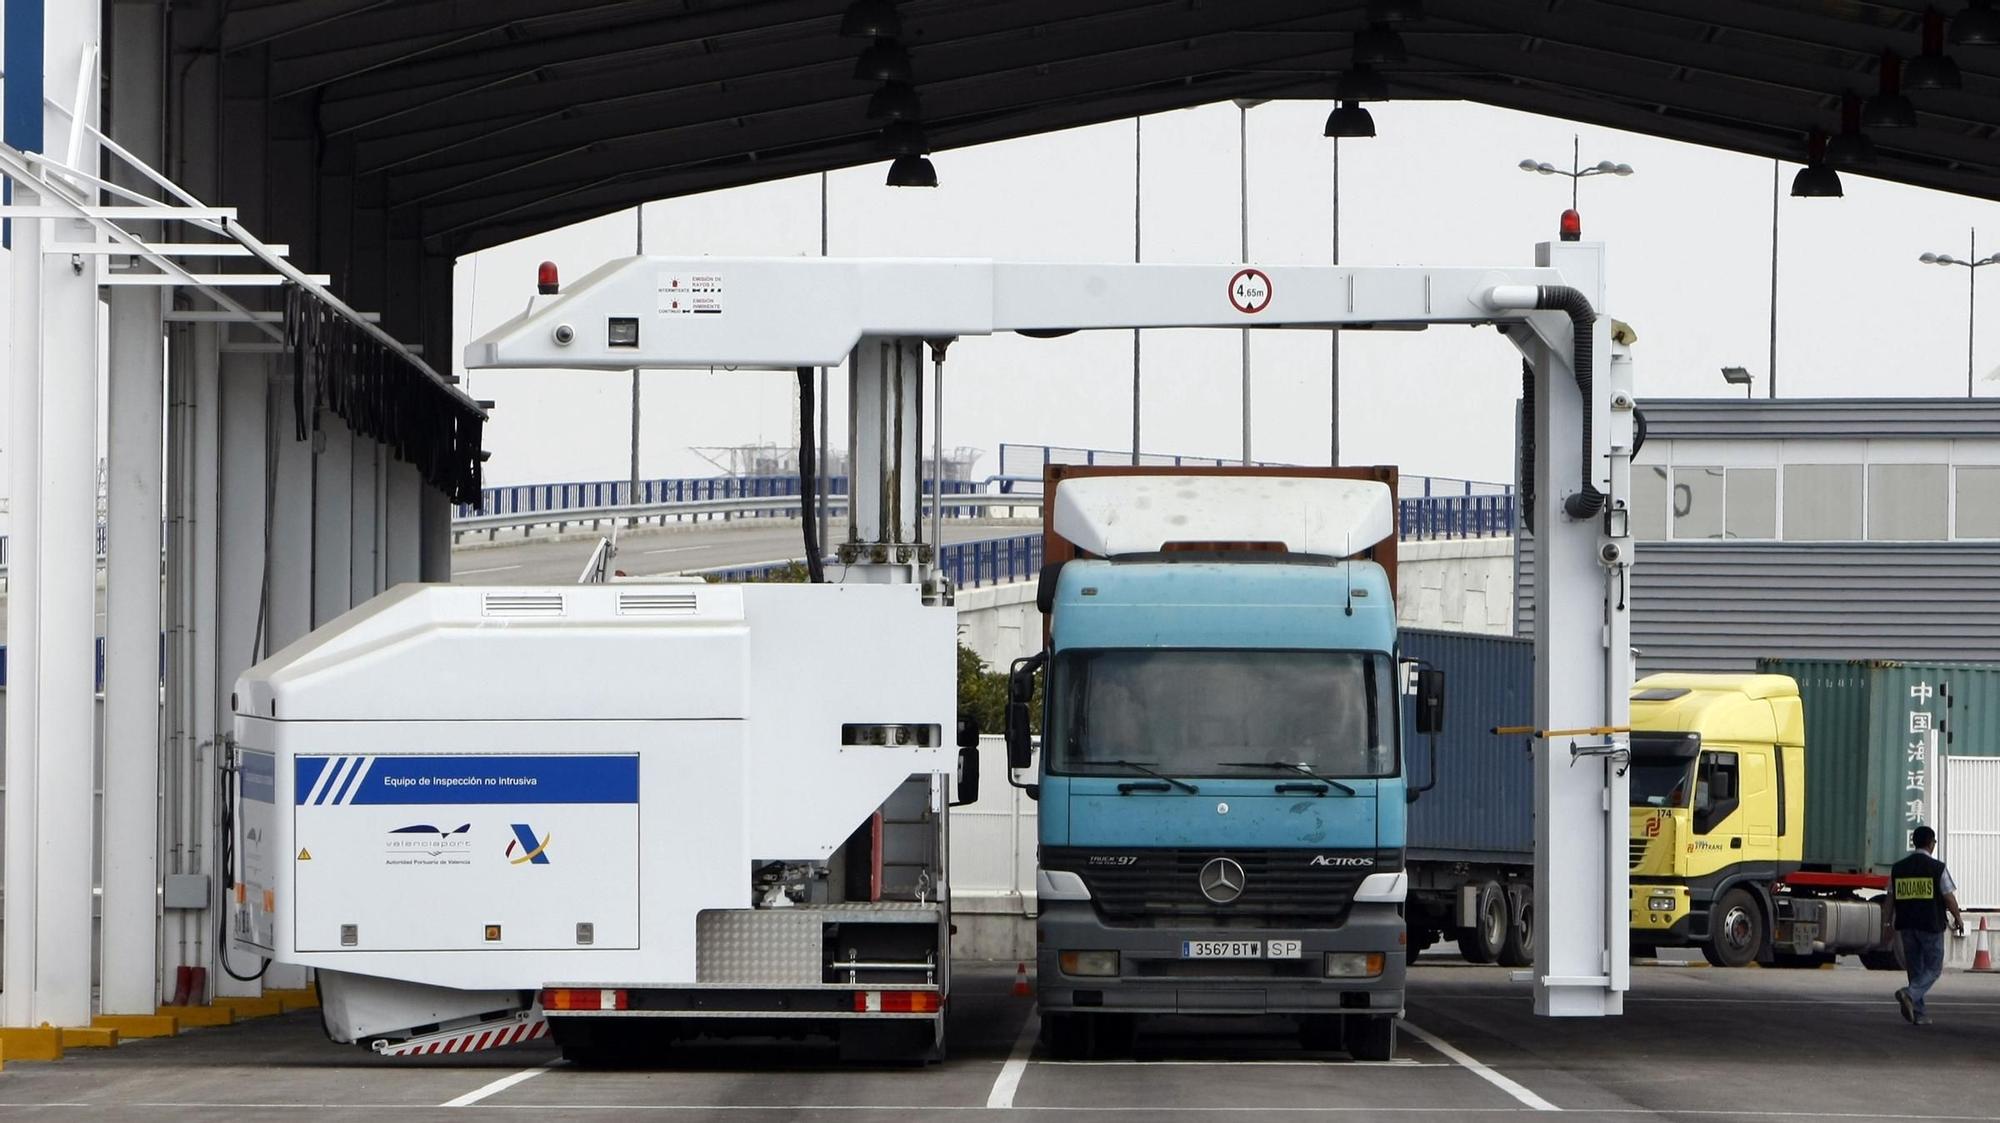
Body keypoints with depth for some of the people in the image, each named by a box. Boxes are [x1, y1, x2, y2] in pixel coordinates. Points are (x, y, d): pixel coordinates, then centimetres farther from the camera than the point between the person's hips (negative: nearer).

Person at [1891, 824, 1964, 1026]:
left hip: (1906, 926, 5)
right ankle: (1910, 994, -20)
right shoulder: (1937, 868, -9)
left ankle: (1918, 1014, 10)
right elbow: (1949, 898, -6)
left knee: (1915, 969, 12)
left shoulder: (1898, 868, 4)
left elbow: (1891, 898, 8)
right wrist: (1958, 918, 10)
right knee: (1933, 968, 5)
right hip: (1931, 926, -4)